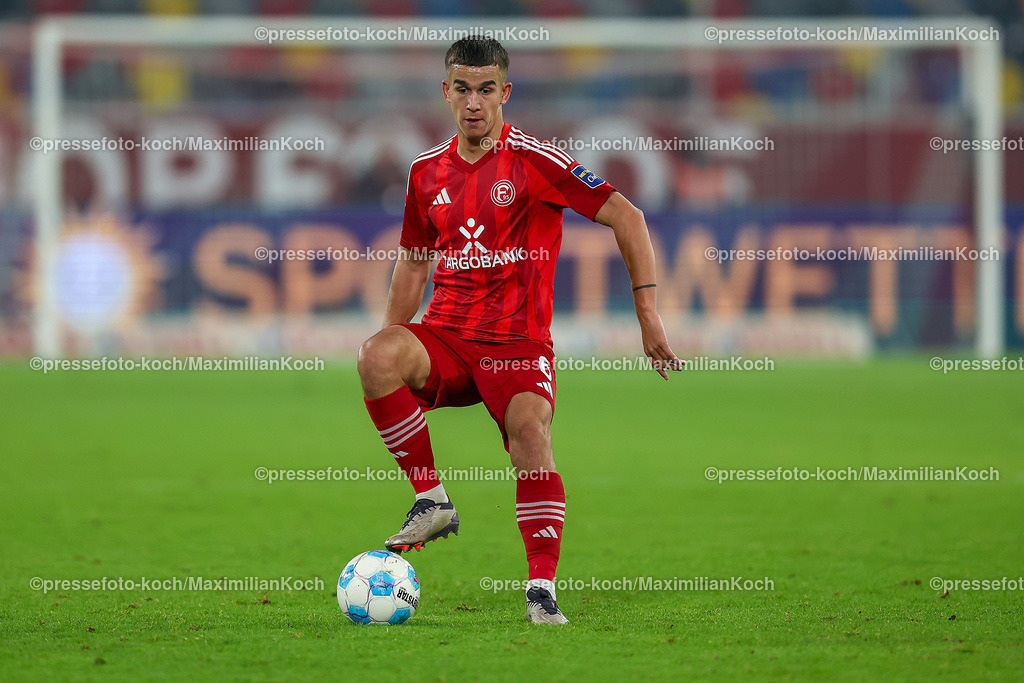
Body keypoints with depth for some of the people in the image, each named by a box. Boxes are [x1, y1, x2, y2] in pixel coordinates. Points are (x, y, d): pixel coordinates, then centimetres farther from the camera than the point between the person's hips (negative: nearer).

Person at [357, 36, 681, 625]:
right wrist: (392, 344, 20)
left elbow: (626, 216, -6)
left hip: (518, 342, -4)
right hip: (445, 338, 4)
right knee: (376, 358, -28)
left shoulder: (533, 161, -5)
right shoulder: (428, 172, 11)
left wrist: (648, 313, -10)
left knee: (532, 434, -30)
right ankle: (432, 501, -14)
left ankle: (543, 589, -25)